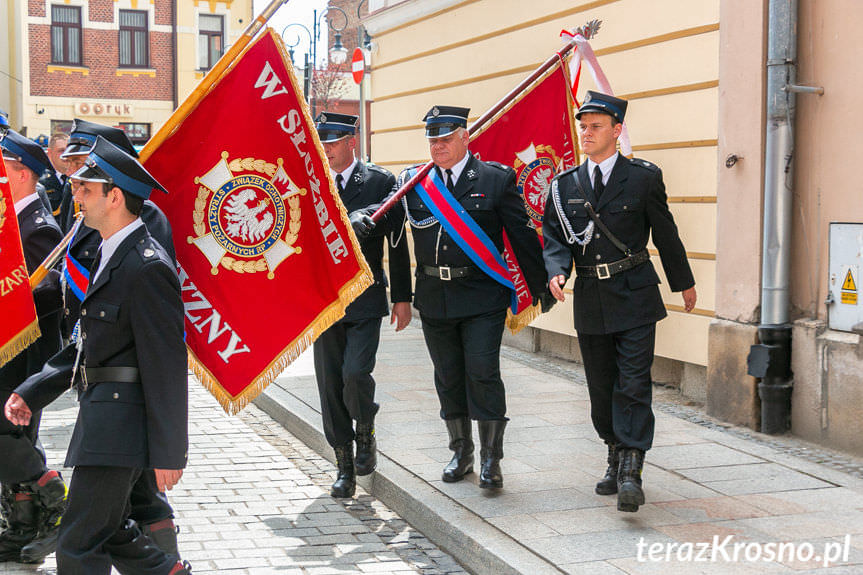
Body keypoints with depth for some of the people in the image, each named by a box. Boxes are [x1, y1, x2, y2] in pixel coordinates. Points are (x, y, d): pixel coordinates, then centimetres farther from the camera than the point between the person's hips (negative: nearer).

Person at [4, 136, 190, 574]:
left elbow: (166, 365, -19)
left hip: (118, 427, -10)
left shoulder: (147, 267, -19)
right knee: (111, 532, 21)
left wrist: (169, 453, -18)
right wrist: (31, 391, 12)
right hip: (103, 421, 10)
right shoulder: (109, 255, 14)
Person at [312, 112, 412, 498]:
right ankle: (345, 466, 17)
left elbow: (397, 242, 1)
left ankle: (366, 436, 14)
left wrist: (402, 297, -1)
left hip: (365, 297, -3)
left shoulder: (380, 182, -1)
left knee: (356, 373, -16)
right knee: (330, 383, 4)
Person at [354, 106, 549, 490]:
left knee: (482, 373, -7)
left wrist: (540, 287, 4)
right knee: (448, 377, 12)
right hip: (434, 298, 4)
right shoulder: (412, 182, 7)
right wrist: (360, 217, -26)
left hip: (482, 297, -4)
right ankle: (461, 452, 27)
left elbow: (522, 235, 1)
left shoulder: (496, 180, -2)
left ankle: (491, 458, 4)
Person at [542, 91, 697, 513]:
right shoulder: (564, 184, 6)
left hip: (634, 294, -3)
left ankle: (630, 473, -10)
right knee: (601, 387, 11)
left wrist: (684, 283, 15)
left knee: (633, 384, -9)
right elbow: (554, 237, 7)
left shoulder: (643, 177, -1)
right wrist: (556, 270, -14)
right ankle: (615, 458, 27)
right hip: (590, 299, 4)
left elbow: (665, 233, 6)